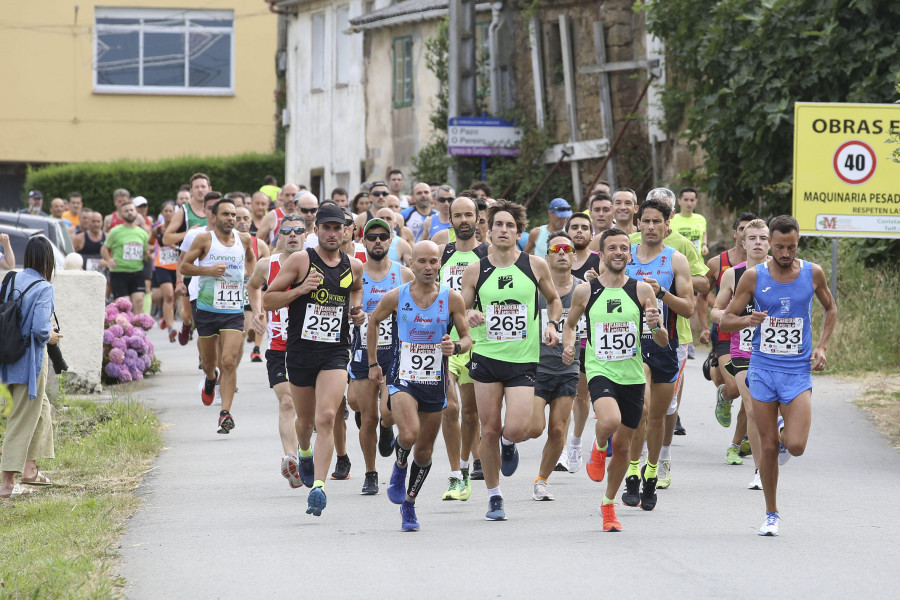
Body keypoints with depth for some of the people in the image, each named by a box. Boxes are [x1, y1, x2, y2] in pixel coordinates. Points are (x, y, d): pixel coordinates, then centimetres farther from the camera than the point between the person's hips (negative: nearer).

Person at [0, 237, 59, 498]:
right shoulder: (43, 288, -19)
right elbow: (40, 327, -27)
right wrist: (50, 336, -6)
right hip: (31, 359, -8)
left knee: (40, 407, 26)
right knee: (23, 419, -1)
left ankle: (29, 467, 30)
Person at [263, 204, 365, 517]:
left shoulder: (354, 266, 5)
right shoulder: (300, 260, -5)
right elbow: (267, 300, -3)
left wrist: (357, 310, 9)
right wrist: (300, 289, -18)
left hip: (335, 352, 0)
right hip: (300, 350, 0)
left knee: (326, 418, -17)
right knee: (306, 419, 15)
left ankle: (318, 487, -21)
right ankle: (305, 453, 51)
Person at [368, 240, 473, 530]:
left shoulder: (452, 298, -5)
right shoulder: (396, 297, -5)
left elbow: (467, 338, 3)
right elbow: (373, 322, 13)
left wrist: (456, 347, -20)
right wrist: (373, 363, 15)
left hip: (435, 382, 2)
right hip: (403, 378, -2)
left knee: (424, 449, 9)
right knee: (409, 434, -26)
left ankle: (409, 504, 30)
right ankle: (399, 468, 8)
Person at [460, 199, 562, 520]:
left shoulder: (535, 266, 0)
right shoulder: (475, 271, 1)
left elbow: (553, 299, 17)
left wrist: (552, 324, -2)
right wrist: (470, 318, -15)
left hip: (524, 360, -1)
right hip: (487, 357, 1)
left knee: (517, 429, -14)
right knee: (489, 431, 2)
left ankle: (508, 444, 25)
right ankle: (494, 497, 18)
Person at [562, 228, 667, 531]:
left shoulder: (642, 290, 0)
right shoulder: (585, 291, -1)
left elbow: (663, 342, 3)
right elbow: (570, 323, 17)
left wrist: (656, 327, -19)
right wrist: (568, 344, -3)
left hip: (633, 376, 2)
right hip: (600, 371, -2)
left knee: (622, 446, 9)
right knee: (610, 420, -32)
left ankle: (609, 504, 31)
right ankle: (598, 448, 5)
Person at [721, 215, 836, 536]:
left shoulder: (813, 273, -1)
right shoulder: (753, 277, -4)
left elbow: (831, 309, 17)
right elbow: (726, 320, 1)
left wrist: (821, 347, 4)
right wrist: (747, 320, -21)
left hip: (798, 371, 0)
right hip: (763, 368, 0)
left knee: (796, 446, -13)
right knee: (768, 448, 2)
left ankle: (785, 431, 25)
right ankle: (771, 514, 20)